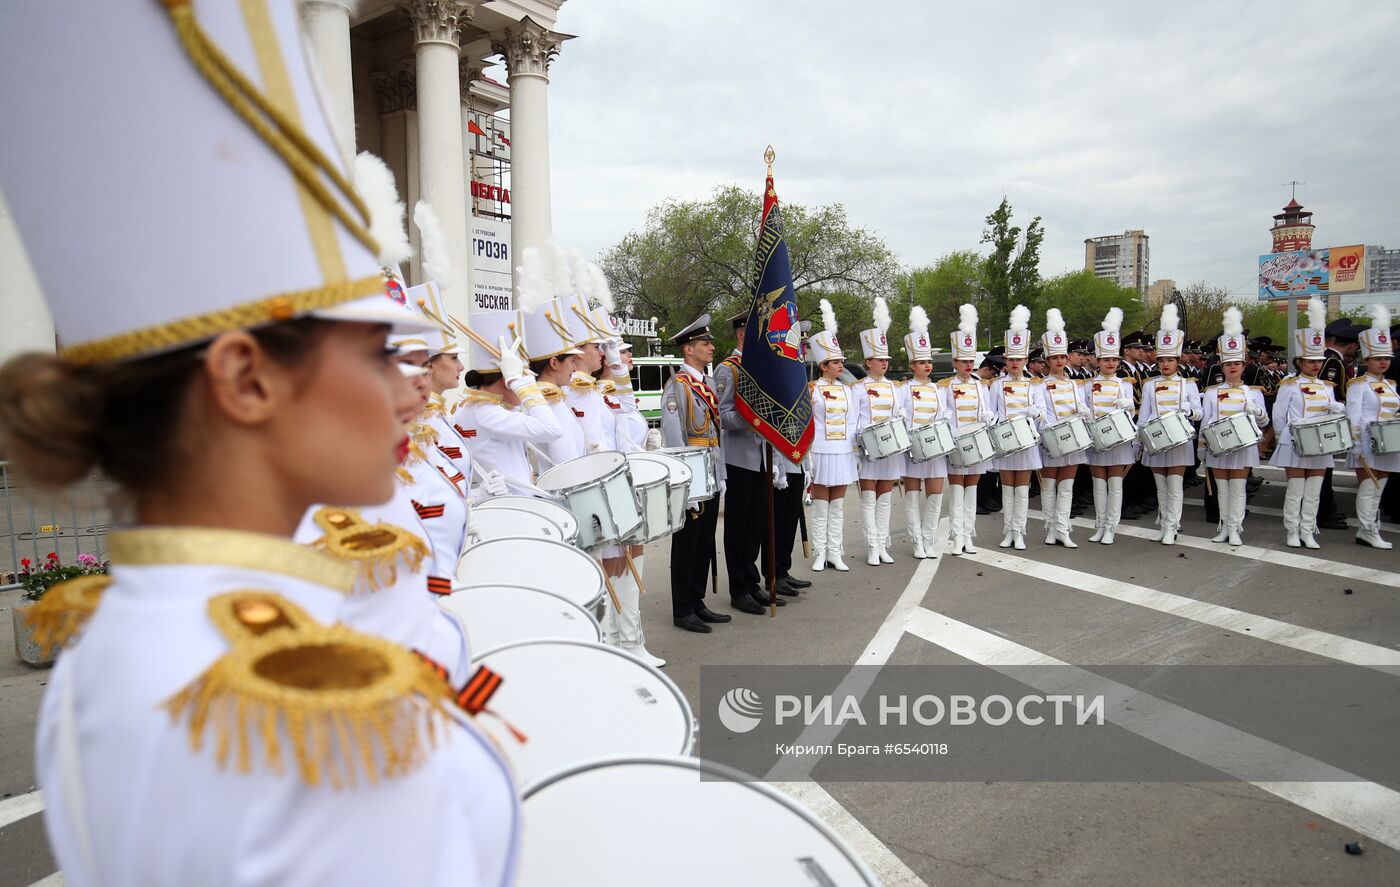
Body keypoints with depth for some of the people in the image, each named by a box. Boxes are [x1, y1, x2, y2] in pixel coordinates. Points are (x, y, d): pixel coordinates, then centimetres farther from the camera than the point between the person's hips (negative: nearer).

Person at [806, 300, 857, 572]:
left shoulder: (847, 390, 10)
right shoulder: (811, 390, -4)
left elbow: (852, 423, 12)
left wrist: (856, 448, 4)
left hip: (843, 453, 4)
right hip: (821, 453, -4)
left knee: (838, 506, 8)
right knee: (820, 506, 2)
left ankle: (835, 554, 13)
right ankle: (820, 554, 9)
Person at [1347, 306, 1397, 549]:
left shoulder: (1390, 386, 15)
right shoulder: (1359, 384, -7)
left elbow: (1394, 414, 20)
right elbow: (1353, 418, -12)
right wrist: (1355, 446, -17)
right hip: (1368, 445, -7)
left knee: (1377, 490, 8)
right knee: (1368, 489, -5)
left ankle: (1367, 531, 13)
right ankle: (1368, 532, -1)